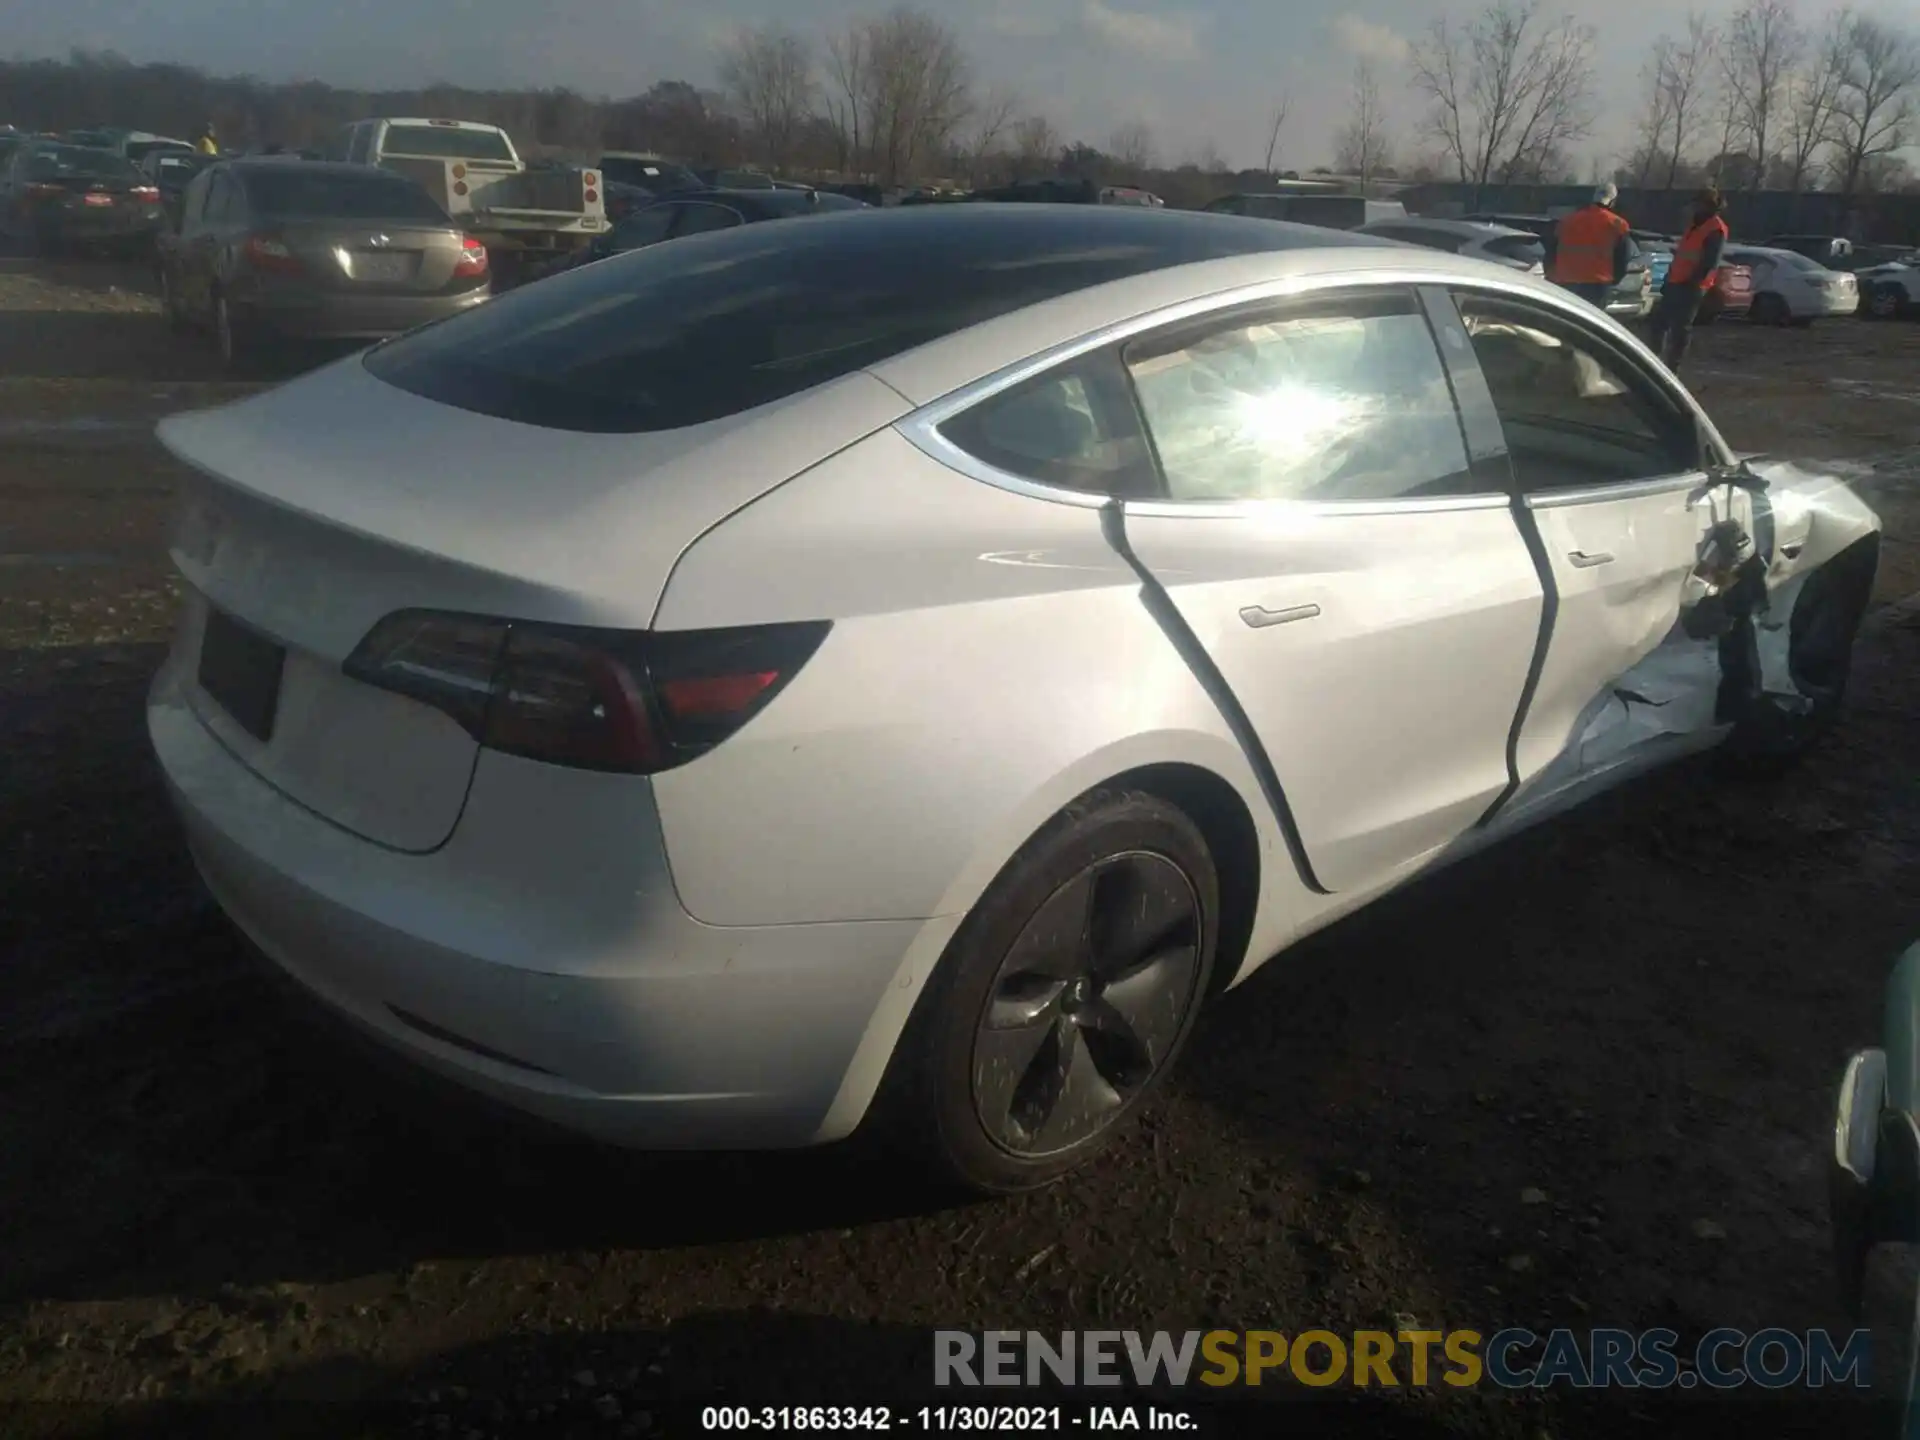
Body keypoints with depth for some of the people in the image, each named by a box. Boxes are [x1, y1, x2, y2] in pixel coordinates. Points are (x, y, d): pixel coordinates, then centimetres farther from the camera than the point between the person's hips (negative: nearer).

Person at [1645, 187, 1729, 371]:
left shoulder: (1716, 230, -10)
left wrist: (1693, 282, -22)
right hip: (1675, 282, 9)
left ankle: (1671, 368, -3)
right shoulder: (1694, 223, 18)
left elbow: (1710, 263, -18)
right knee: (1657, 321, 12)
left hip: (1691, 287, -9)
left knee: (1679, 328, -7)